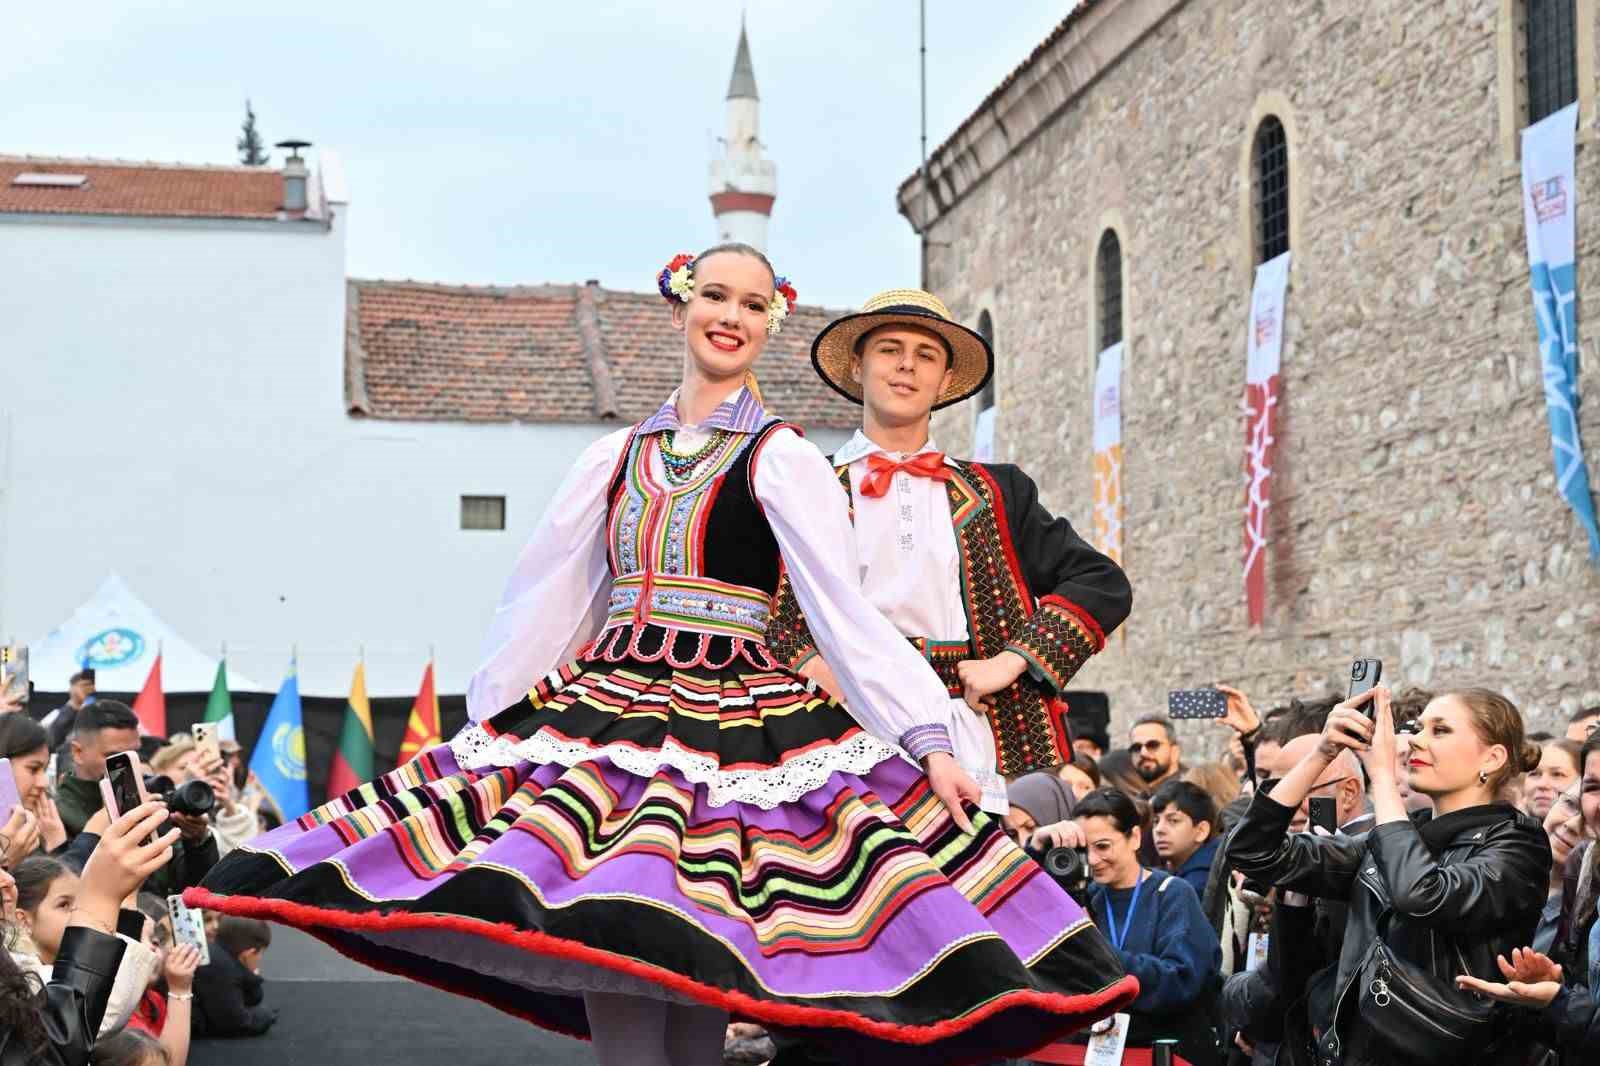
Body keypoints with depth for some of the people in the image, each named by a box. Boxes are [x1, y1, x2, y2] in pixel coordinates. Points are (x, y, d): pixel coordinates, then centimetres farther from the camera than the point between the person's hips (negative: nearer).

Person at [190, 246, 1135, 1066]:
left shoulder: (780, 459, 1)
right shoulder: (621, 456, 16)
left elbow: (847, 610, -6)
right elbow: (546, 600, 18)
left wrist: (932, 741, -15)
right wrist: (481, 728, 17)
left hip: (732, 728, -4)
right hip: (604, 712, 4)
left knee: (686, 985, -11)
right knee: (606, 975, -5)